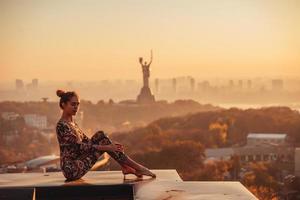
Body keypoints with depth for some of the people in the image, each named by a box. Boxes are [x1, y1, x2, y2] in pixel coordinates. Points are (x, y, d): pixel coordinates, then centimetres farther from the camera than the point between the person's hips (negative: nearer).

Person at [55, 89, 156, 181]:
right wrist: (106, 147, -23)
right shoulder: (62, 125, -15)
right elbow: (79, 146, -21)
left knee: (100, 135, -1)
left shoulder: (71, 122, 15)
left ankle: (126, 167, -6)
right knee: (102, 140, -15)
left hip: (77, 165, 9)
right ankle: (137, 167, -12)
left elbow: (85, 141, 17)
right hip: (72, 169, -9)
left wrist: (109, 142, 4)